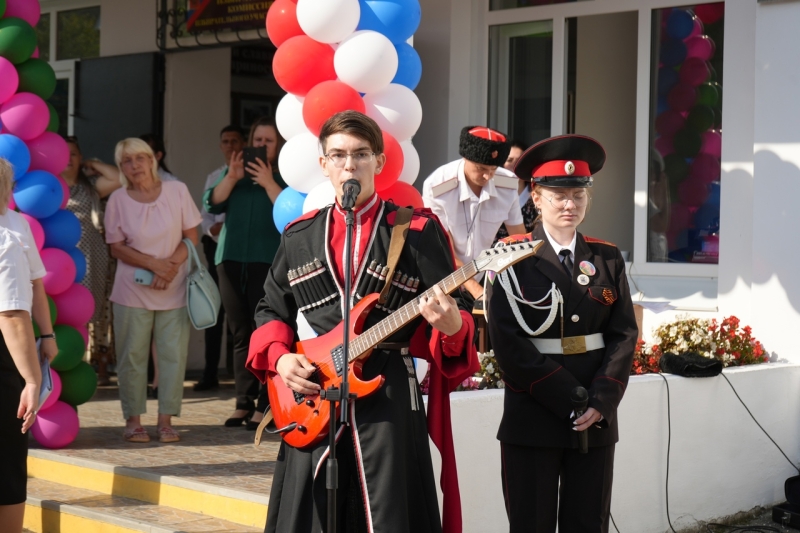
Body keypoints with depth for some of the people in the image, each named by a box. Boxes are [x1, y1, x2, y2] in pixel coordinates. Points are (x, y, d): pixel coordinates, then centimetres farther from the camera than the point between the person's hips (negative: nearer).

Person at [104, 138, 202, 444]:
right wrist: (154, 264, -15)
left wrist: (171, 267, -14)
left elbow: (191, 237, 1)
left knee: (173, 354, 0)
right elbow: (117, 248, -2)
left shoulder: (177, 191, -2)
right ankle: (133, 419, 10)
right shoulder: (117, 199, -2)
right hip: (132, 290, -1)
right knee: (132, 355, 1)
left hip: (174, 290, 1)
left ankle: (166, 420, 8)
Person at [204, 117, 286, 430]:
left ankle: (264, 405, -7)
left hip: (268, 261, -5)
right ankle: (244, 402, 10)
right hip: (231, 259, 5)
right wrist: (232, 177, -6)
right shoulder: (235, 172, 17)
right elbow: (212, 204, 5)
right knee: (240, 334, 6)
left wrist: (268, 182, -14)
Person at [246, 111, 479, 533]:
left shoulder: (418, 230, 0)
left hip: (388, 396, -3)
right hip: (311, 396, 3)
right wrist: (280, 357, 0)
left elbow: (450, 309, 0)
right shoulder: (299, 236, 11)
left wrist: (451, 327, -23)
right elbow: (271, 309, 18)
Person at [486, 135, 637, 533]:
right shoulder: (513, 258, -3)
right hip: (532, 420, -3)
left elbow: (624, 335, 4)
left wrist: (601, 401, -10)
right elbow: (508, 342, -11)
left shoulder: (607, 259, 9)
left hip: (596, 420, 3)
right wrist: (568, 398, -15)